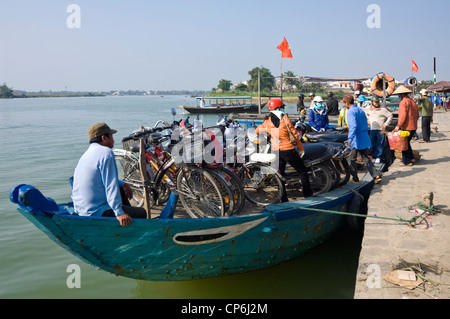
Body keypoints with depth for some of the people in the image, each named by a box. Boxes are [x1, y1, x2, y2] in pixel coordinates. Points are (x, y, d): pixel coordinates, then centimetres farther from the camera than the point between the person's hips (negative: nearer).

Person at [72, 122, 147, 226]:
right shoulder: (106, 152, -16)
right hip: (95, 213, -10)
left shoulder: (88, 153, 13)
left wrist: (123, 184, 31)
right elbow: (110, 185, -24)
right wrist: (119, 212, -26)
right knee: (142, 213, -8)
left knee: (121, 190, 30)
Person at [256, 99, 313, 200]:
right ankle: (308, 194, 13)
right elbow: (294, 133, -4)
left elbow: (257, 130, 17)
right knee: (302, 171, 10)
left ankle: (283, 198, 13)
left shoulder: (267, 121, 3)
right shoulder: (284, 118, -7)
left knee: (280, 174, 13)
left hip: (275, 151, 4)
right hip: (288, 149, -4)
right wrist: (301, 148, 3)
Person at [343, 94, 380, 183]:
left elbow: (353, 126, -24)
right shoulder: (361, 110, 13)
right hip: (365, 139, 8)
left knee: (352, 159, 6)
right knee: (366, 158, 12)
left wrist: (350, 139, -28)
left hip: (356, 140, -8)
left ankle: (355, 178, 12)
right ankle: (376, 176, 3)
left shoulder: (350, 112, -13)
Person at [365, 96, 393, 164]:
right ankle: (374, 157, 16)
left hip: (380, 130, -4)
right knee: (372, 144, 7)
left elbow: (390, 116, 0)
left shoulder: (383, 109, -5)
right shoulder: (368, 109, 8)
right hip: (372, 129, 4)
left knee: (380, 145, -3)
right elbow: (366, 114, 30)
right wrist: (368, 120, 17)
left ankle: (379, 158, 4)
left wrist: (386, 124, -6)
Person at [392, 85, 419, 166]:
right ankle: (411, 158, 24)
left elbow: (403, 115, -22)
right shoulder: (412, 101, 15)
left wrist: (398, 125, -21)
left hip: (406, 127, -9)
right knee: (407, 142, 21)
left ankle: (406, 161, 1)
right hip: (413, 127, 9)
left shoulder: (403, 102, -13)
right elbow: (417, 115, 19)